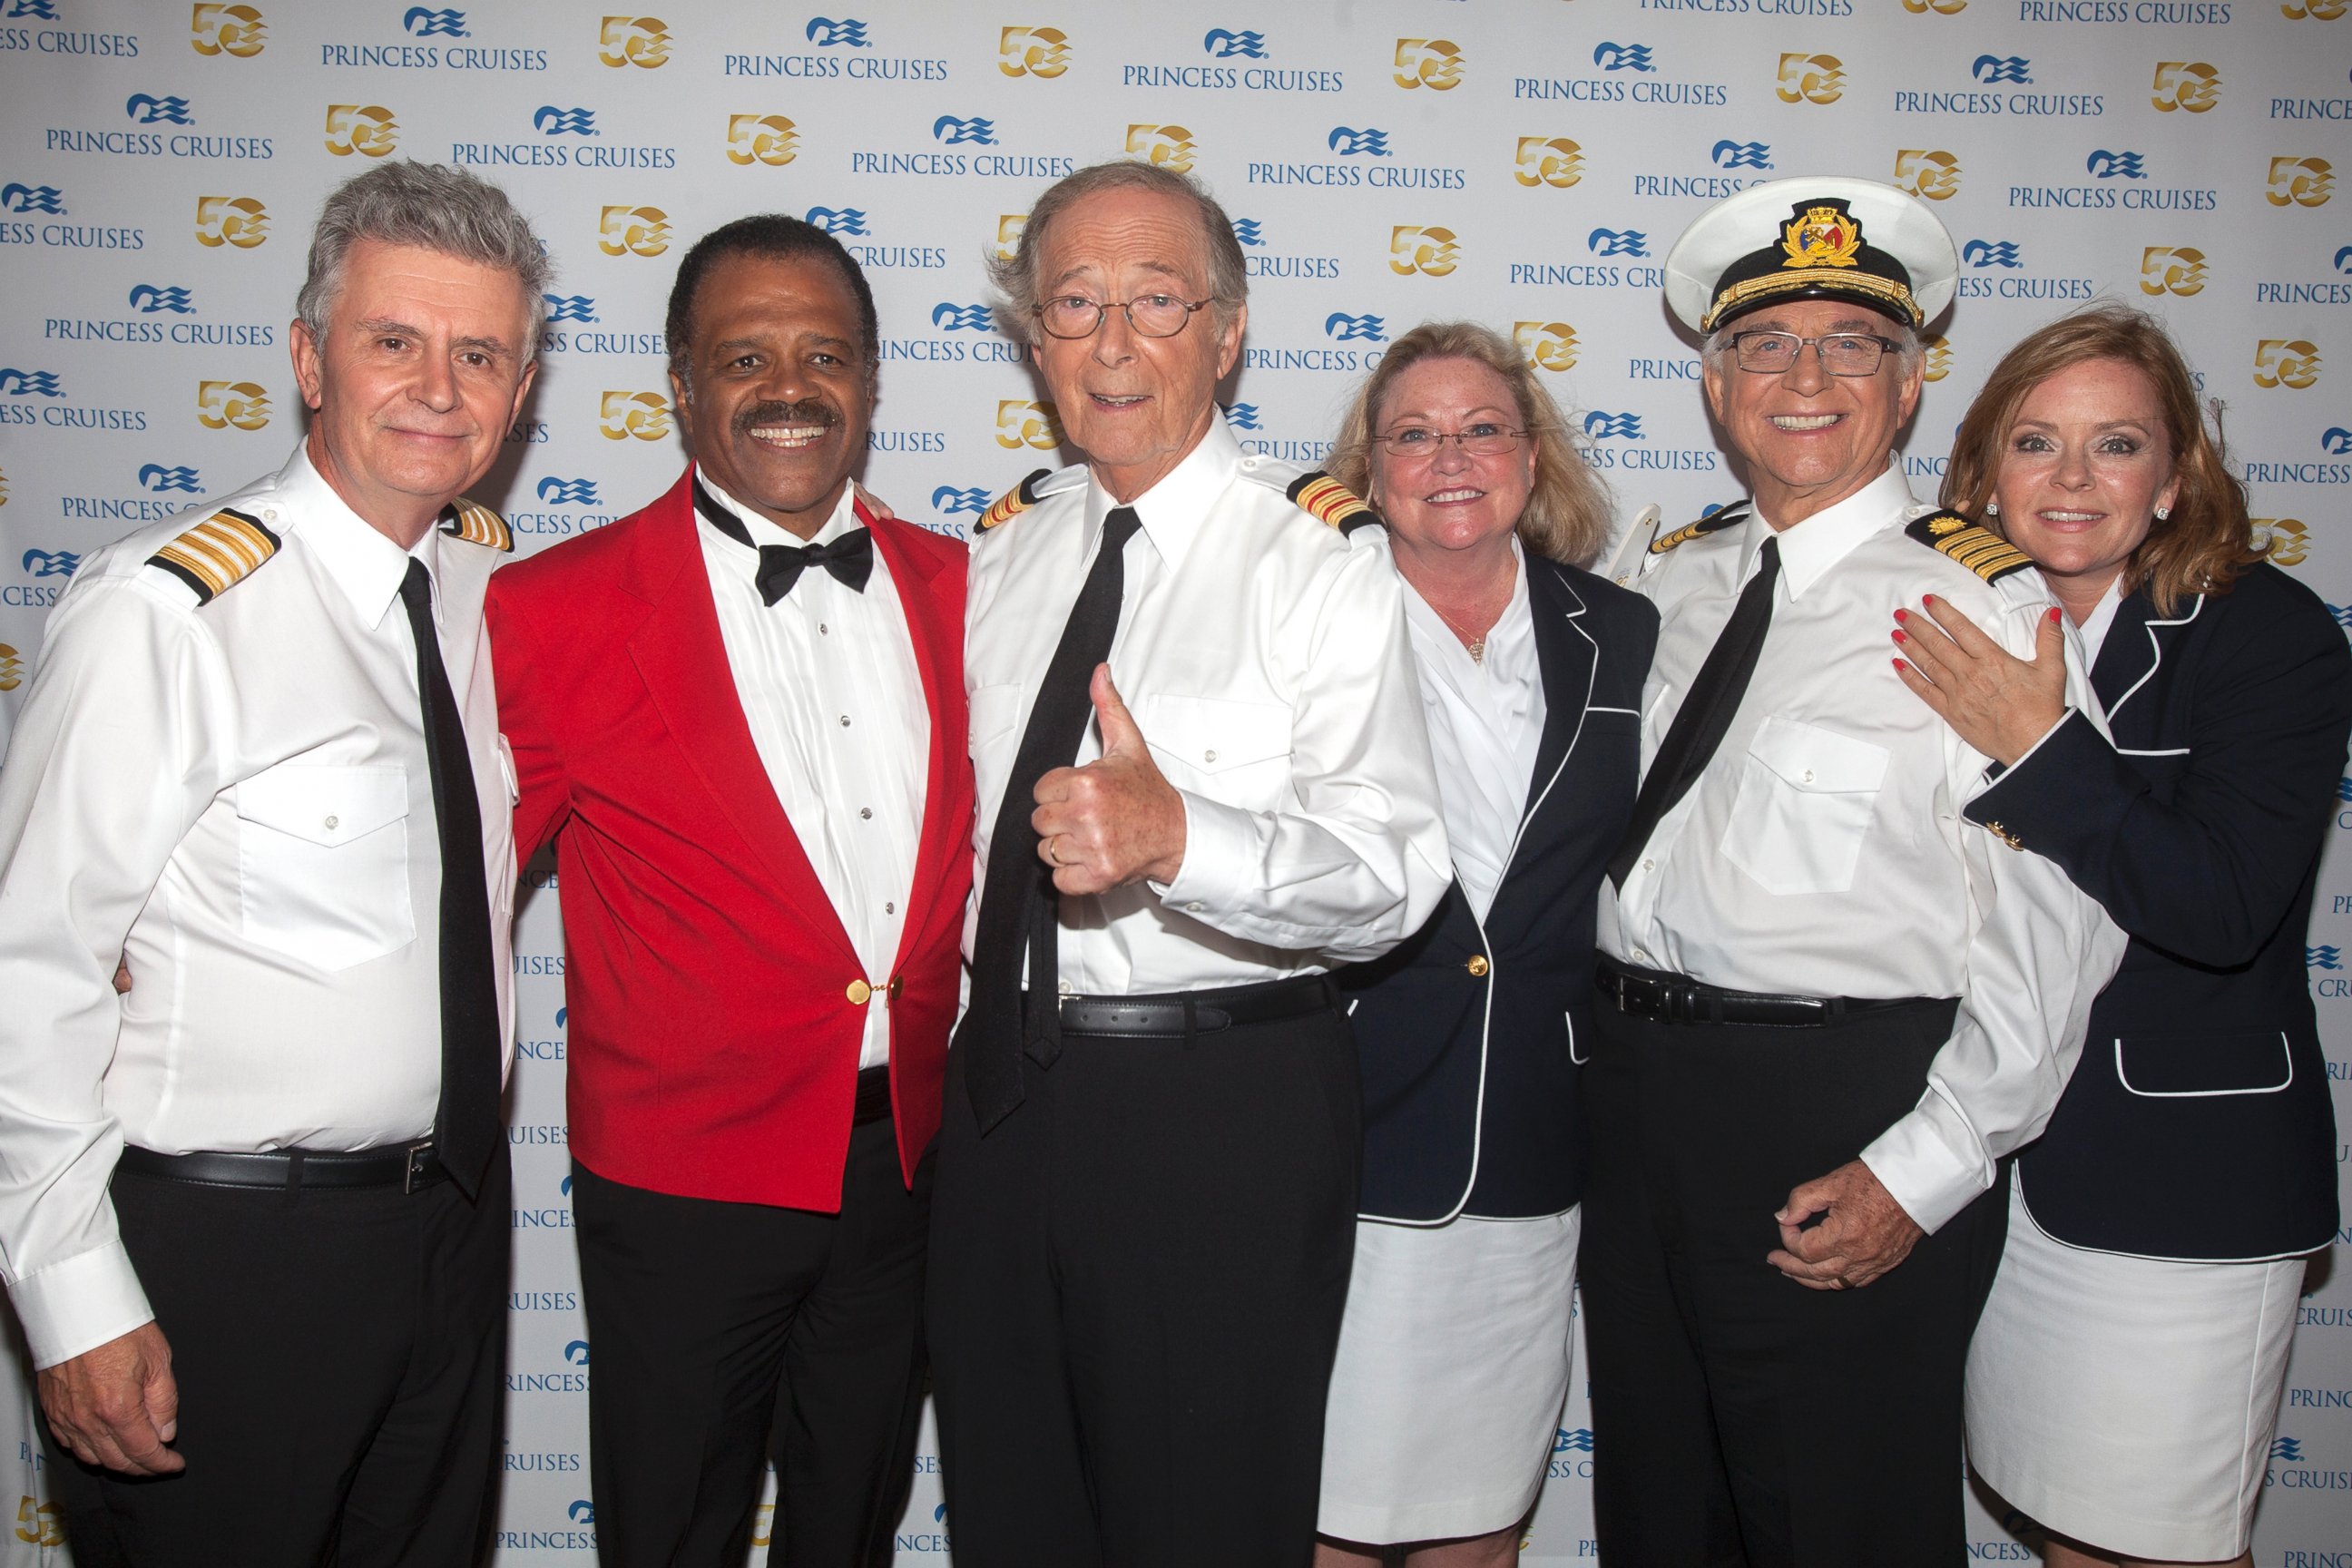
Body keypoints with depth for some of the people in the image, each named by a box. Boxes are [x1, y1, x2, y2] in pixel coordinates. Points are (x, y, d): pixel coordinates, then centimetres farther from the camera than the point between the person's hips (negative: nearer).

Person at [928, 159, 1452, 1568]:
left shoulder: (1321, 556, -10)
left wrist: (1177, 837, -40)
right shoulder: (1003, 552, 9)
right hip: (1004, 1087, 6)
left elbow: (1394, 873, -22)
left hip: (1227, 1112, -6)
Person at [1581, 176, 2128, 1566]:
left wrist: (1921, 1176, -17)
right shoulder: (1666, 579, 9)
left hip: (1847, 1134, -6)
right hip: (1636, 1103, 6)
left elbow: (2054, 927, -14)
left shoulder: (1986, 600, -9)